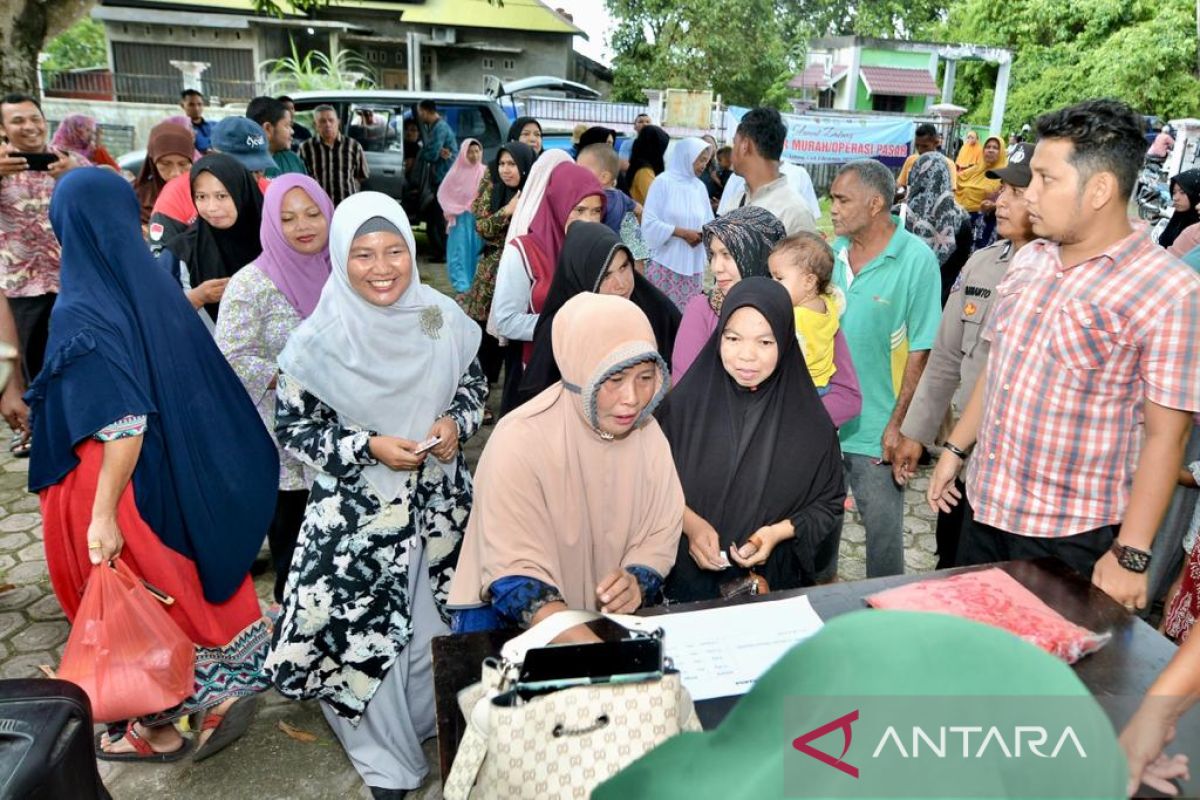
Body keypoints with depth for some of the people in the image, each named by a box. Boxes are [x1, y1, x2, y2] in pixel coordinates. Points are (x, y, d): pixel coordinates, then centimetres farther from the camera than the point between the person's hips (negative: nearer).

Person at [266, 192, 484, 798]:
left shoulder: (444, 319, -6)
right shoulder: (320, 340, -14)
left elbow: (474, 387, 7)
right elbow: (293, 428, -7)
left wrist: (456, 423, -13)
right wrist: (367, 447, -19)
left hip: (439, 503, 3)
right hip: (357, 514, -2)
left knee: (437, 623, 16)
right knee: (364, 630, 6)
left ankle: (434, 720, 48)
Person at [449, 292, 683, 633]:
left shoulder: (648, 433, -4)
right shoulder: (520, 441, -20)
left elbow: (659, 538, 1)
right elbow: (514, 573, -21)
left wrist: (636, 583, -19)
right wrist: (585, 642, -35)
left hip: (610, 618, 3)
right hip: (509, 622, -3)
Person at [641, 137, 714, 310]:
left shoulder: (700, 187, 9)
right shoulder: (664, 181, -5)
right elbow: (649, 223, -10)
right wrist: (682, 232, -15)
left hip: (693, 265, 4)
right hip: (666, 264, -4)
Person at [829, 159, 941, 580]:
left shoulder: (916, 259, -12)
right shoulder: (832, 252, 2)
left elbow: (921, 350, -12)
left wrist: (898, 423, -13)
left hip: (875, 432, -5)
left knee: (883, 533, 9)